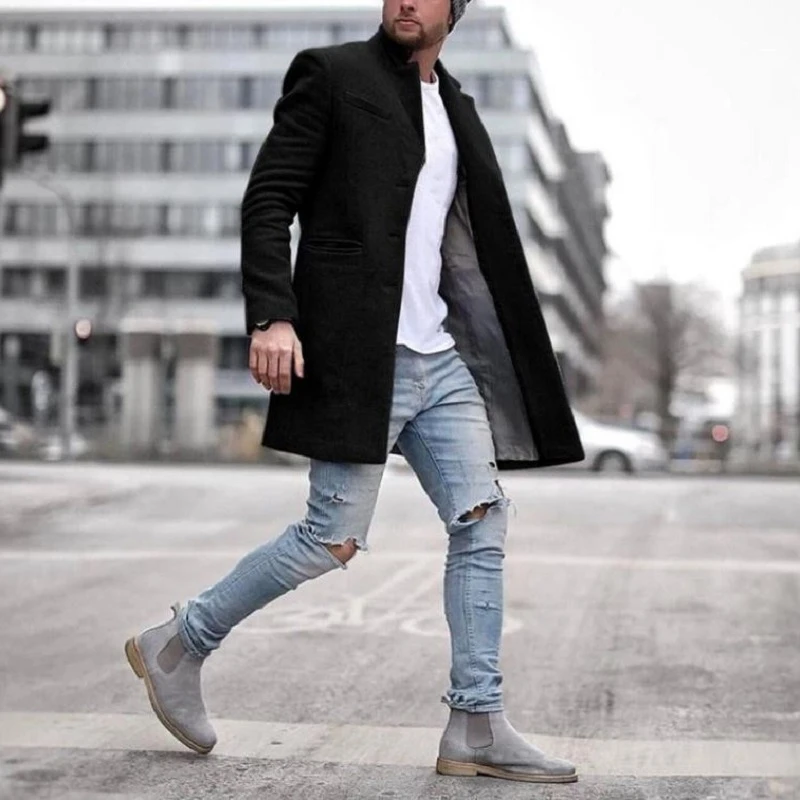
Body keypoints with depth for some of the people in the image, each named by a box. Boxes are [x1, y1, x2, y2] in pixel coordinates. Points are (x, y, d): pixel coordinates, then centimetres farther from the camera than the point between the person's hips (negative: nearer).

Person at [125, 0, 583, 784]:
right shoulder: (331, 74, -1)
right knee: (334, 538, -6)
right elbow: (267, 200, -8)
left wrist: (503, 359, 19)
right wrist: (271, 316, -20)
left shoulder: (457, 108, 18)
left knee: (482, 522, 0)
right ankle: (177, 646, 13)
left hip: (439, 357, 7)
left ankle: (476, 727, 6)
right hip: (356, 353, -7)